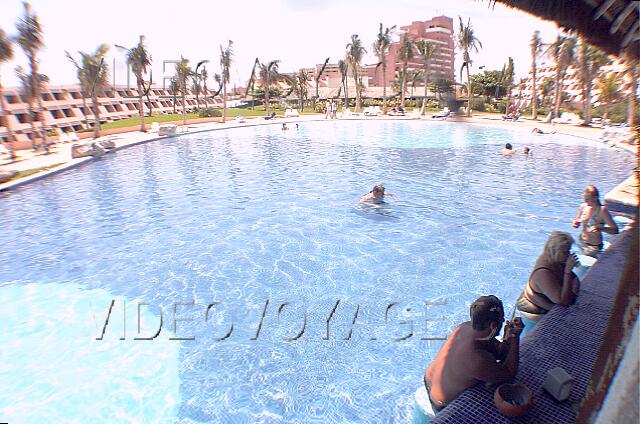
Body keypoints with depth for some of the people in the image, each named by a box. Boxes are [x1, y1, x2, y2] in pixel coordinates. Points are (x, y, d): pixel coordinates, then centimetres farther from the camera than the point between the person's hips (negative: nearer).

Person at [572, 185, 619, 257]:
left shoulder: (602, 210, -21)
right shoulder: (583, 206, -6)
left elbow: (615, 230, -22)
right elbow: (577, 221, 10)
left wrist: (601, 228, -39)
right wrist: (576, 223, -12)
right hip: (581, 241, 5)